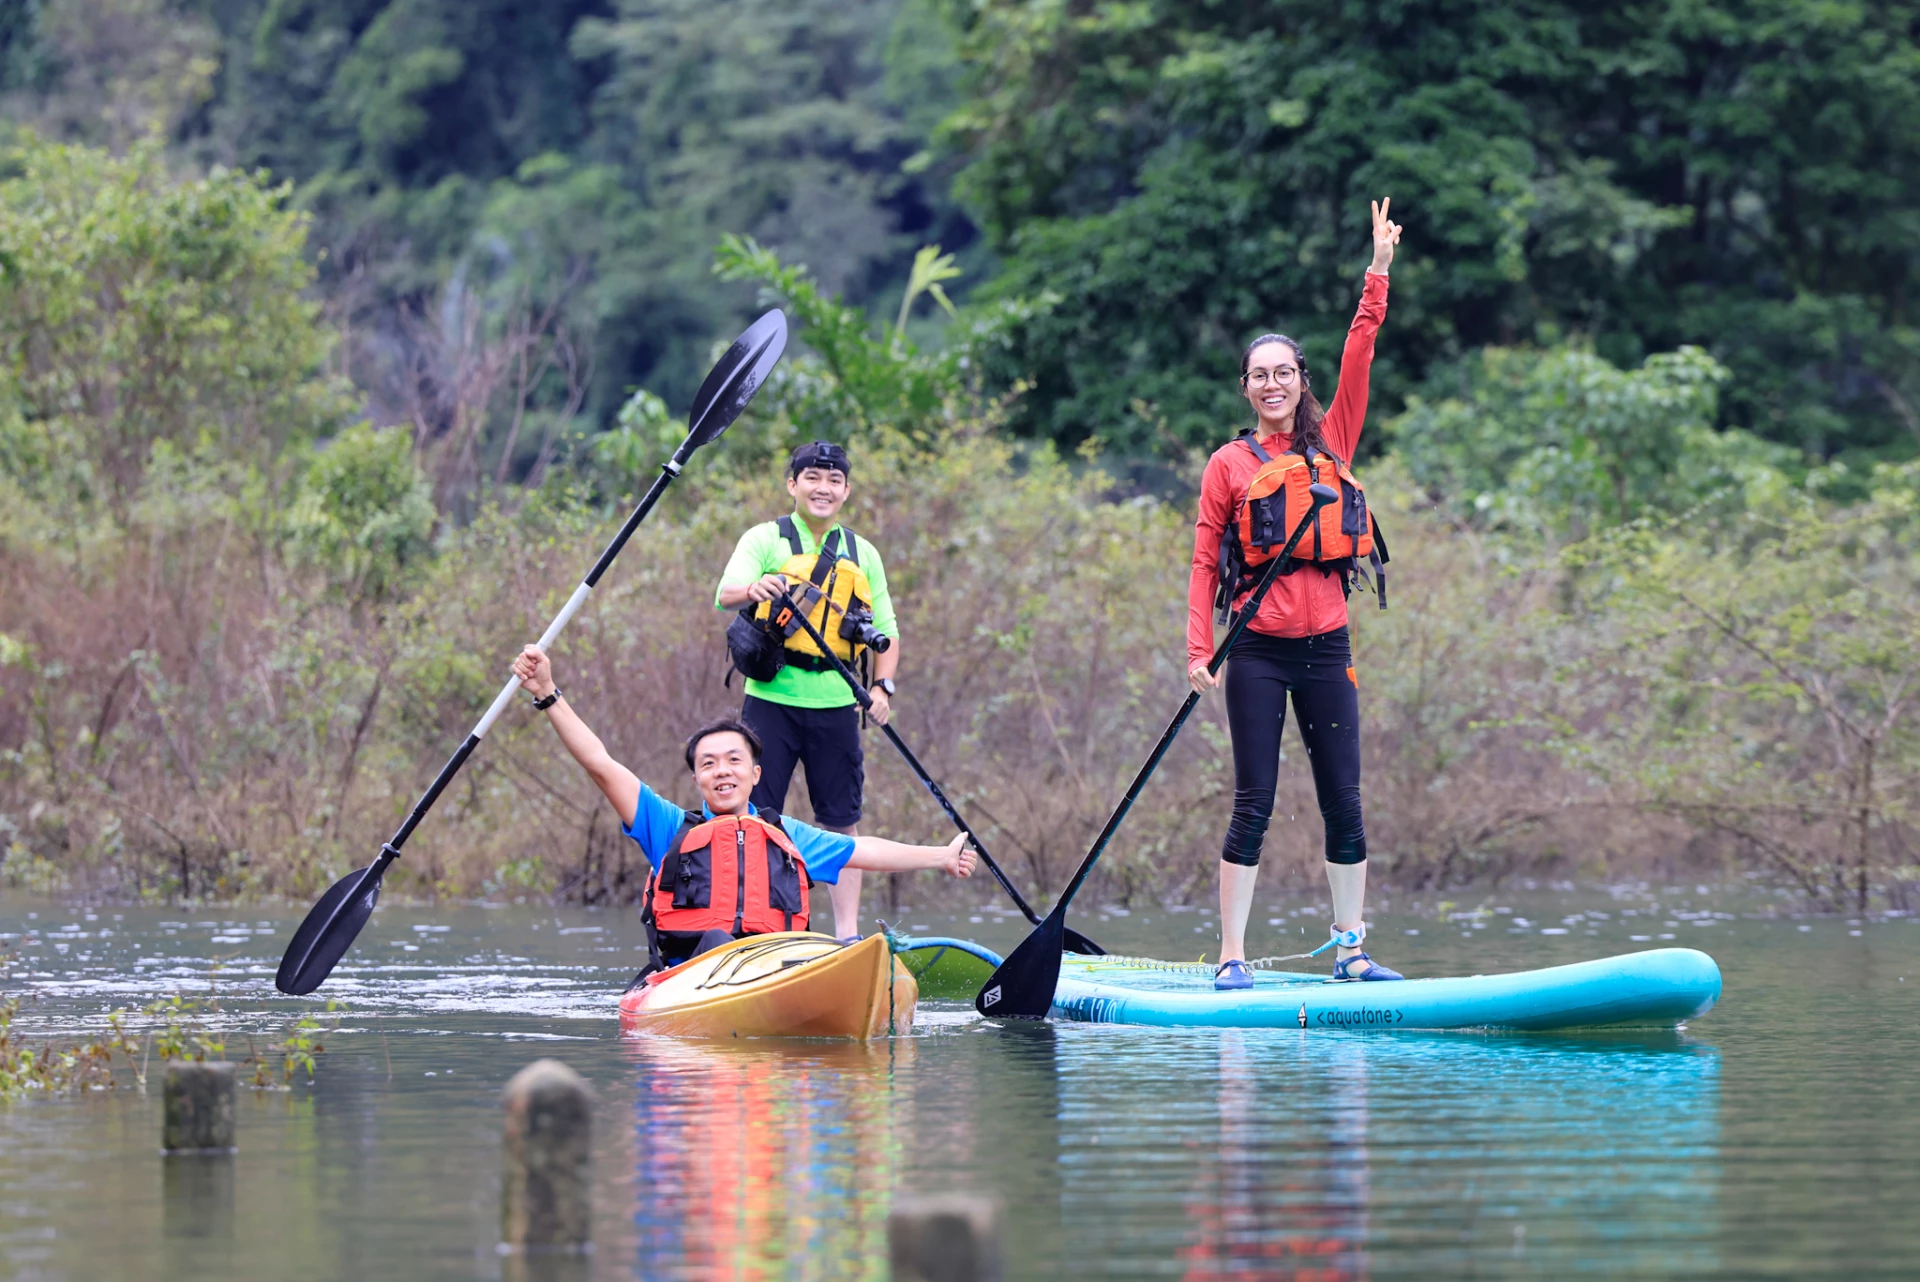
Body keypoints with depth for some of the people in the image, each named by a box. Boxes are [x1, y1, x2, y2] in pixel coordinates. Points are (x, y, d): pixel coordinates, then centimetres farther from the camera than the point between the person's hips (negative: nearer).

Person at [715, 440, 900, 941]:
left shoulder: (862, 554, 13)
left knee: (842, 820, 5)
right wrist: (753, 589, -39)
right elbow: (726, 592, -15)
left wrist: (882, 686, -3)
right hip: (772, 698, -3)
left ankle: (848, 932, 9)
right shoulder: (764, 540, 2)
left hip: (835, 705, 3)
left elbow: (885, 631, 15)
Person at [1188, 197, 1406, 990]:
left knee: (1344, 804, 2)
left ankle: (1351, 951, 8)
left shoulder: (1332, 444, 11)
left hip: (1327, 648, 3)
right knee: (1254, 805, -4)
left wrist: (1378, 274, -2)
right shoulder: (1230, 465, 3)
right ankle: (1231, 957, -1)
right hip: (1260, 651, -3)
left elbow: (1358, 357, 4)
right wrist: (1198, 649, -8)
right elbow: (1205, 562, 1)